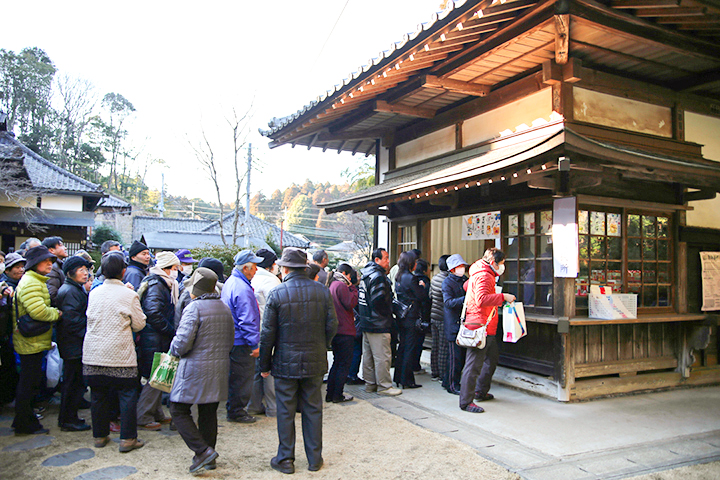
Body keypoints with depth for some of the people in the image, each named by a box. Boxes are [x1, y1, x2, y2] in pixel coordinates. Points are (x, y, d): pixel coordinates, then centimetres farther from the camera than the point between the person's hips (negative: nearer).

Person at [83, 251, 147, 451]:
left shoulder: (94, 293, 2)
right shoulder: (129, 295, -10)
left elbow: (90, 318, 17)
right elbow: (139, 324, -4)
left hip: (94, 354, 5)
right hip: (120, 354, -4)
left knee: (98, 396, 15)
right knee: (127, 396, 5)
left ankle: (100, 436, 26)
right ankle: (127, 438, 7)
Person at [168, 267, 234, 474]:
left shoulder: (193, 308, -14)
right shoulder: (225, 308, 10)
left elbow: (182, 342, -17)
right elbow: (230, 342, 15)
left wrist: (174, 350, 3)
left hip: (196, 368, -7)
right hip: (220, 367, 7)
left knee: (179, 410, 4)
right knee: (209, 412, 15)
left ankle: (203, 450, -5)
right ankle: (208, 457, 22)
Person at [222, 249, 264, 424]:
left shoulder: (231, 282, 11)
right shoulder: (242, 289, -23)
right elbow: (247, 321, -24)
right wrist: (255, 344, -19)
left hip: (232, 339, 11)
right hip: (241, 343, -11)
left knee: (235, 377, 20)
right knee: (242, 378, 3)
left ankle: (233, 409, 32)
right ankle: (237, 411, 14)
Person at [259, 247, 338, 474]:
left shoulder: (277, 293, -10)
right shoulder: (323, 291, -2)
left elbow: (268, 333, -8)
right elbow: (332, 326, 1)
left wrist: (265, 364, 3)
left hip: (285, 362, -2)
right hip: (315, 362, 3)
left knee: (286, 411, 9)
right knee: (313, 410, 12)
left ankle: (285, 459, 20)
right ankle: (315, 459, 22)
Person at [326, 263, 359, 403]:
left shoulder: (332, 285, 15)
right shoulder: (341, 286, -15)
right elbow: (351, 303, -16)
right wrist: (353, 288, -7)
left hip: (336, 331, 10)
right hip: (345, 331, -10)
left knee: (337, 362, 17)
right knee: (344, 364, 0)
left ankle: (330, 394, 19)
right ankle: (338, 395, 5)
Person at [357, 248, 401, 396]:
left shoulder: (366, 275, 14)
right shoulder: (378, 276, -17)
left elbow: (359, 298, 18)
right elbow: (379, 300, -24)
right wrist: (388, 313, -8)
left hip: (366, 323, 10)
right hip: (379, 324, -10)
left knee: (368, 355, 15)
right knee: (382, 356, -3)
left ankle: (370, 384, 24)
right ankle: (384, 386, 3)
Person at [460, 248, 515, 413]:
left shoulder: (481, 274, 19)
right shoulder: (484, 276, -16)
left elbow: (467, 286, 36)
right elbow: (482, 299, -31)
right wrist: (503, 297, -29)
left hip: (486, 328, 11)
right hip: (480, 326, -11)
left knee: (492, 358, 22)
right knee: (474, 364, -9)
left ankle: (481, 391, 35)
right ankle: (466, 402, -4)